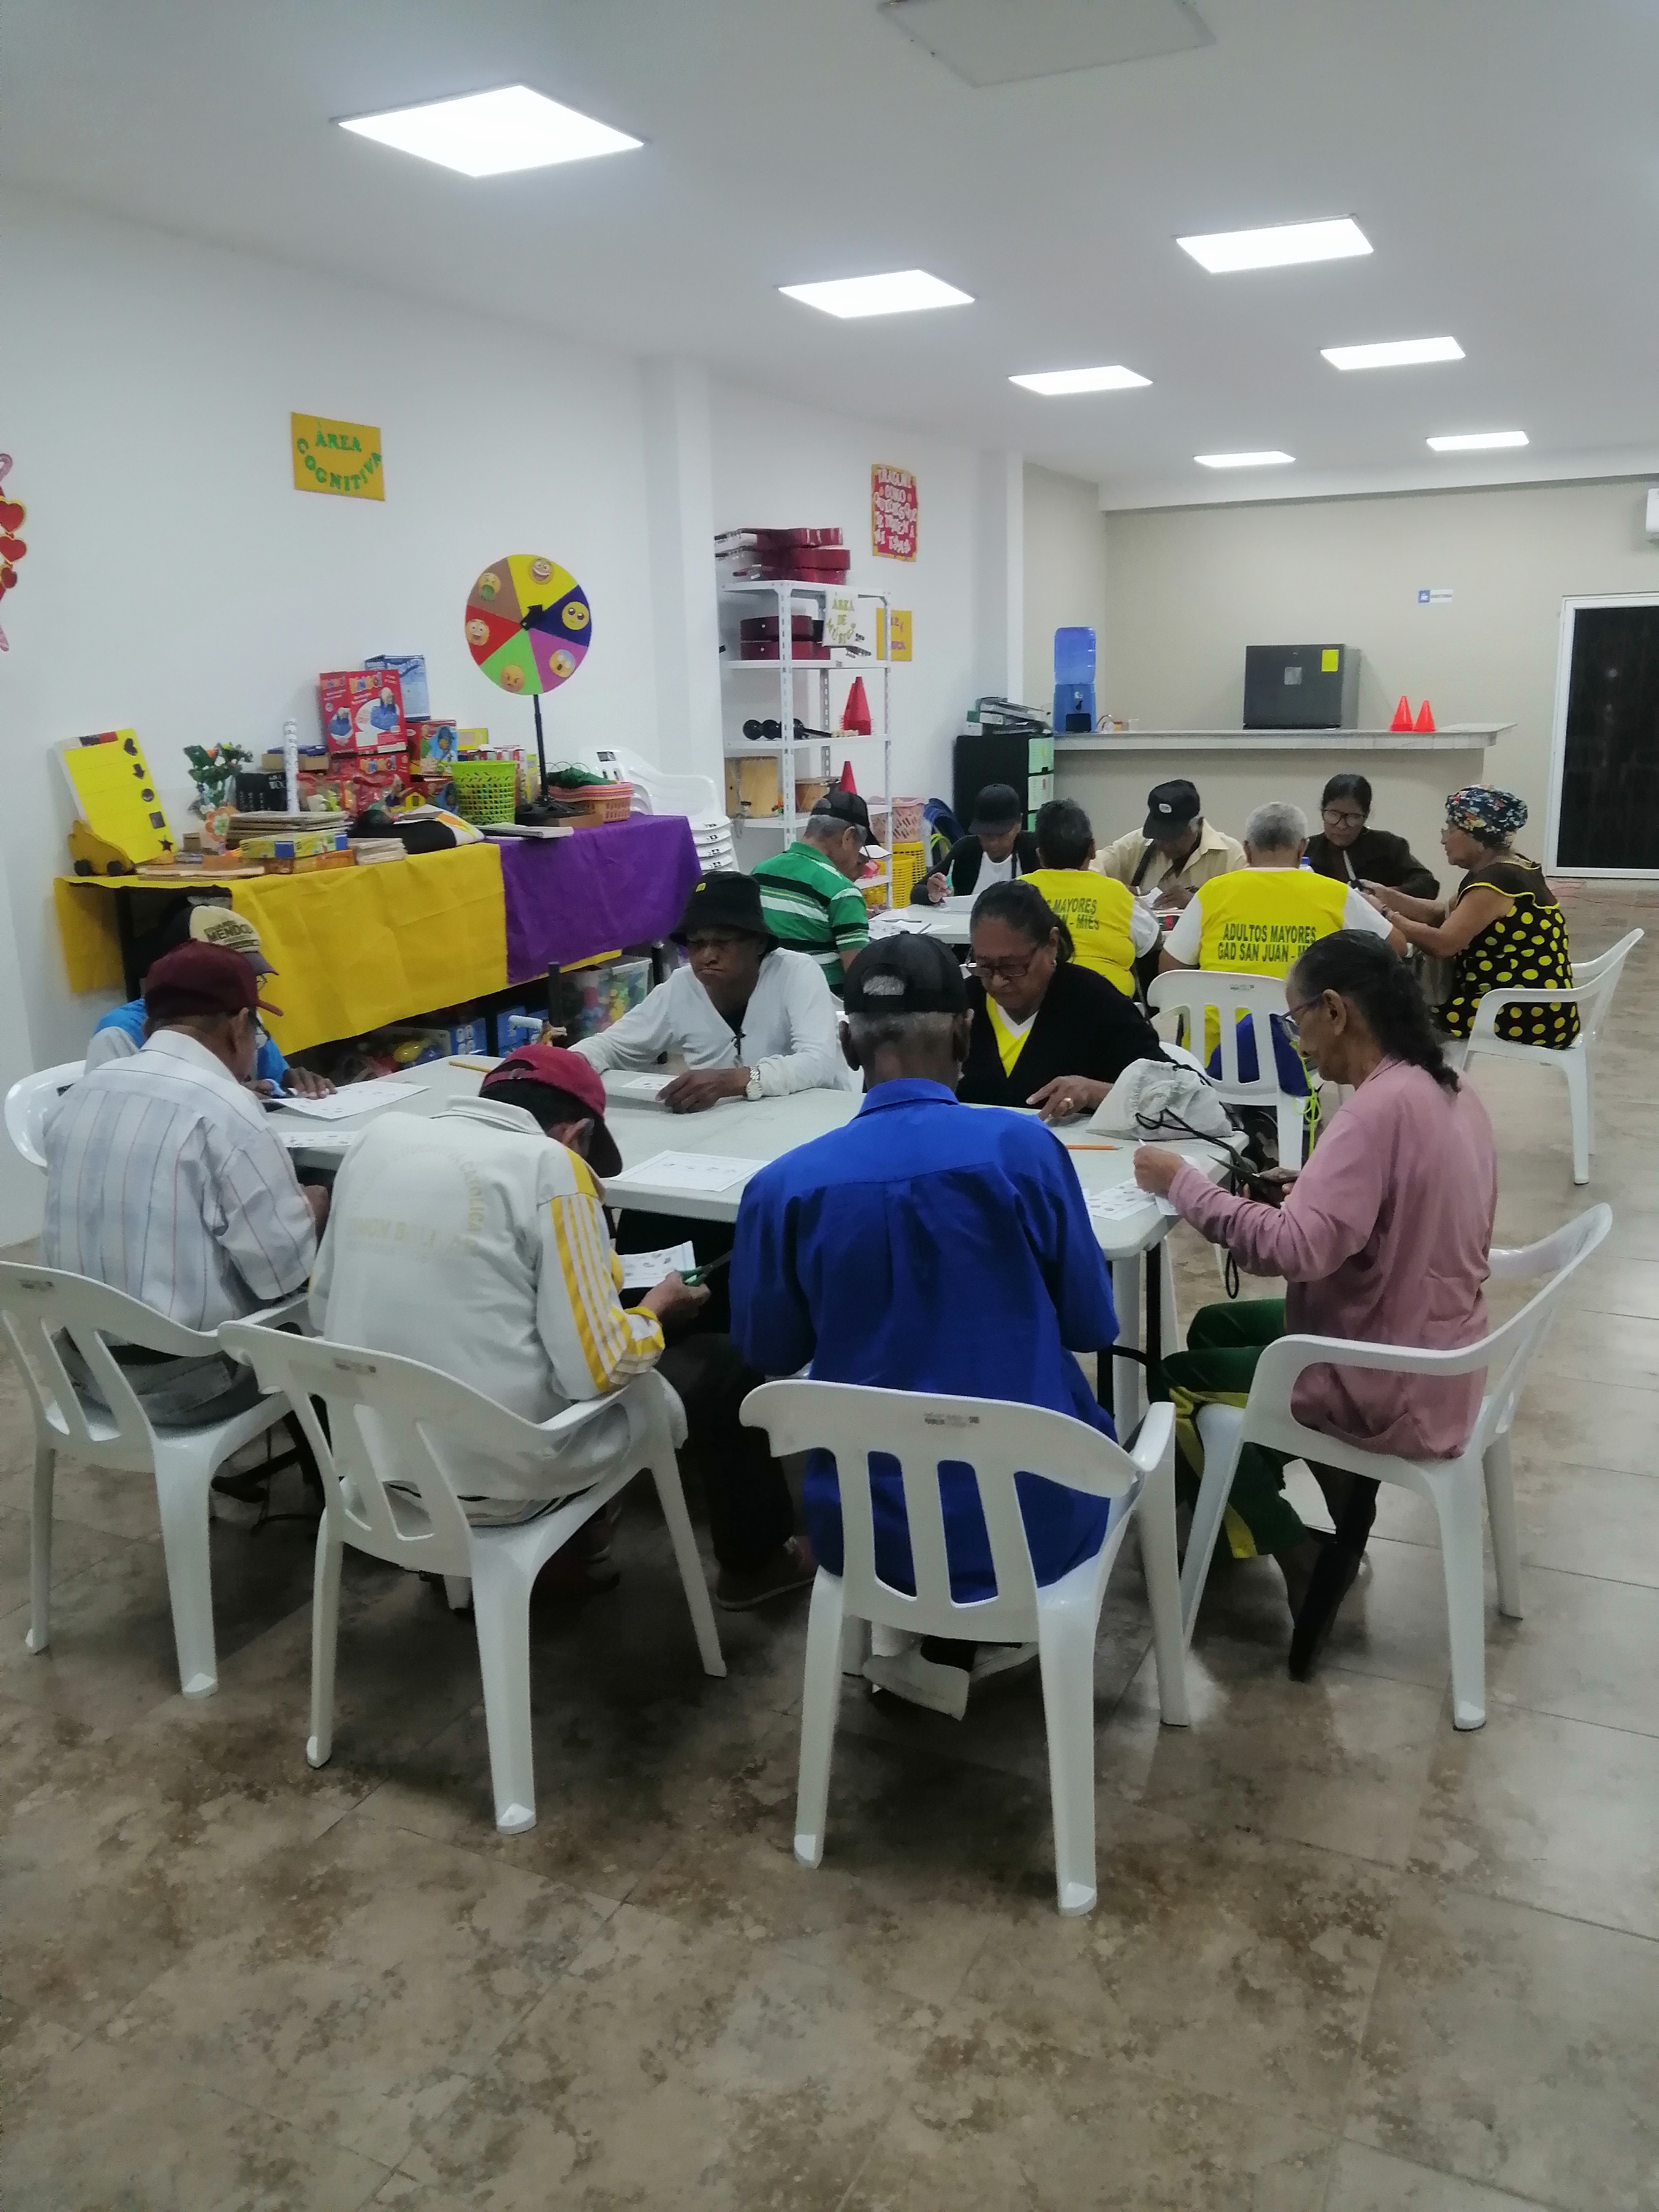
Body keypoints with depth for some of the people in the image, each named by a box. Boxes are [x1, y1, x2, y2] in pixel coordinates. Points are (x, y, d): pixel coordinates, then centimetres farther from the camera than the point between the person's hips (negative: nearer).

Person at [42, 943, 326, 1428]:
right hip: (183, 1377, -7)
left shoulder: (78, 1094, 3)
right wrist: (313, 1209, 2)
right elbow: (285, 1270, -18)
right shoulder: (224, 1109, -19)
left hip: (85, 1358, 7)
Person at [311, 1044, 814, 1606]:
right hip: (504, 1475, -6)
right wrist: (654, 1311, 5)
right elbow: (597, 1368, -17)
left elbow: (324, 1311, 11)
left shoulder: (377, 1138, 3)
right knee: (720, 1364, 15)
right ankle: (756, 1561, 36)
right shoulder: (550, 1164, -14)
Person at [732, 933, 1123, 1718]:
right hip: (1032, 1518, -1)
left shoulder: (783, 1185, -11)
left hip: (866, 1528, 2)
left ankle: (915, 1634, 22)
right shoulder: (1024, 1148, -14)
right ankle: (965, 1640, 23)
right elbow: (1092, 1329, -2)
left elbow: (768, 1352, 5)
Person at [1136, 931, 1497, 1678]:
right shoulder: (1450, 1093, 2)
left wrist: (1181, 1182, -24)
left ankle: (1302, 1558, 13)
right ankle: (1339, 1514, 21)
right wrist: (1315, 1191, 6)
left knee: (1177, 1378, 9)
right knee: (1217, 1327, 23)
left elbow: (1297, 1248, -35)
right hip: (1432, 1360, 9)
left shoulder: (1381, 1106, -27)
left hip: (1388, 1391, -9)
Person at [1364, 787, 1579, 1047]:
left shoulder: (1497, 882, -17)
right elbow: (1445, 916, 16)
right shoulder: (1502, 871, 14)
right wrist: (1387, 895, 10)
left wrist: (1388, 920, -8)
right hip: (1522, 1007, 10)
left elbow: (1443, 944, -22)